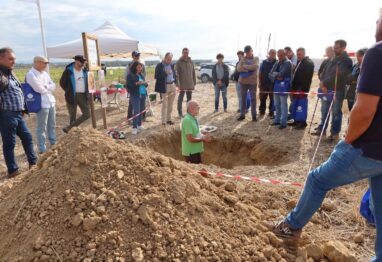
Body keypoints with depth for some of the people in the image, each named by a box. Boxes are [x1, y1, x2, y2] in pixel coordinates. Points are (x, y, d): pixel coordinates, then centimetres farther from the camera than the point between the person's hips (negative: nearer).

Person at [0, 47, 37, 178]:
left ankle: (33, 163, 29)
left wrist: (23, 109, 21)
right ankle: (13, 171, 14)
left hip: (18, 114, 9)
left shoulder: (11, 73, 15)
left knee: (27, 137, 17)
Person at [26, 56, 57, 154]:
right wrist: (49, 87, -2)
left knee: (52, 125, 16)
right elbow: (40, 89, -18)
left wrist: (45, 86, -10)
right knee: (42, 127, -1)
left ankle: (54, 144, 28)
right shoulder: (31, 74, -11)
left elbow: (53, 86, 7)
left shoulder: (44, 73, 14)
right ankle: (42, 149, 7)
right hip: (42, 104, -8)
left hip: (51, 102, 8)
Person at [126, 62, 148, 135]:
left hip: (143, 94, 6)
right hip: (135, 95, -6)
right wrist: (137, 83, -22)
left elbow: (145, 84, 19)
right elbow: (128, 85, -11)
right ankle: (134, 127, -7)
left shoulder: (141, 75, 14)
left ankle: (139, 125, 20)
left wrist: (145, 84, -4)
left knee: (141, 110, 9)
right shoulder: (130, 75, -4)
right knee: (136, 111, -11)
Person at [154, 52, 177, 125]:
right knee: (165, 105, -5)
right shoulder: (159, 66, -5)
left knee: (170, 104, 11)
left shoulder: (172, 65, 12)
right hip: (164, 86, -6)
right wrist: (165, 73, -18)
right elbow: (156, 76, -11)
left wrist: (175, 83, 8)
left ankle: (168, 119, 22)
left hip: (172, 86, 6)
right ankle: (164, 121, 1)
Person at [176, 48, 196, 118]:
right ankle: (180, 113, 13)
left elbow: (193, 73, 13)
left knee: (189, 99, 11)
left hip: (190, 85, 4)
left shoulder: (191, 62, 9)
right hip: (182, 85, -4)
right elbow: (176, 74, -10)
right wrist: (178, 84, -18)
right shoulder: (179, 62, -5)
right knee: (180, 99, 3)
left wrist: (194, 83, 8)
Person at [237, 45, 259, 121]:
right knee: (243, 98, 8)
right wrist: (249, 69, -17)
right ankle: (242, 115, 16)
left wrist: (244, 66, -11)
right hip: (243, 81, 2)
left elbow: (255, 66, -17)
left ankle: (254, 115, 11)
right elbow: (239, 68, -6)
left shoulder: (256, 58, 3)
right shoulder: (243, 59, 8)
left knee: (253, 99, 4)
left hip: (252, 81, -2)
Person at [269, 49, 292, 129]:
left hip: (284, 86, -7)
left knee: (283, 105, -4)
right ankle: (277, 120, 26)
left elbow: (282, 73, -19)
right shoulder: (277, 63, 15)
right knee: (277, 104, 15)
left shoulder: (288, 63, -8)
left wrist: (274, 73, -1)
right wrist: (276, 77, -11)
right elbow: (270, 74, 8)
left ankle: (283, 122, 1)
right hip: (276, 86, 8)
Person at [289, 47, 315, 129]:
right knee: (296, 105, 11)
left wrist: (303, 89, -21)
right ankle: (297, 121, 20)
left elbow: (308, 77, -17)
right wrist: (293, 86, 13)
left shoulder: (309, 63, -9)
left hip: (302, 88, -8)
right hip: (296, 87, 8)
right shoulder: (298, 62, 19)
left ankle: (303, 122, 2)